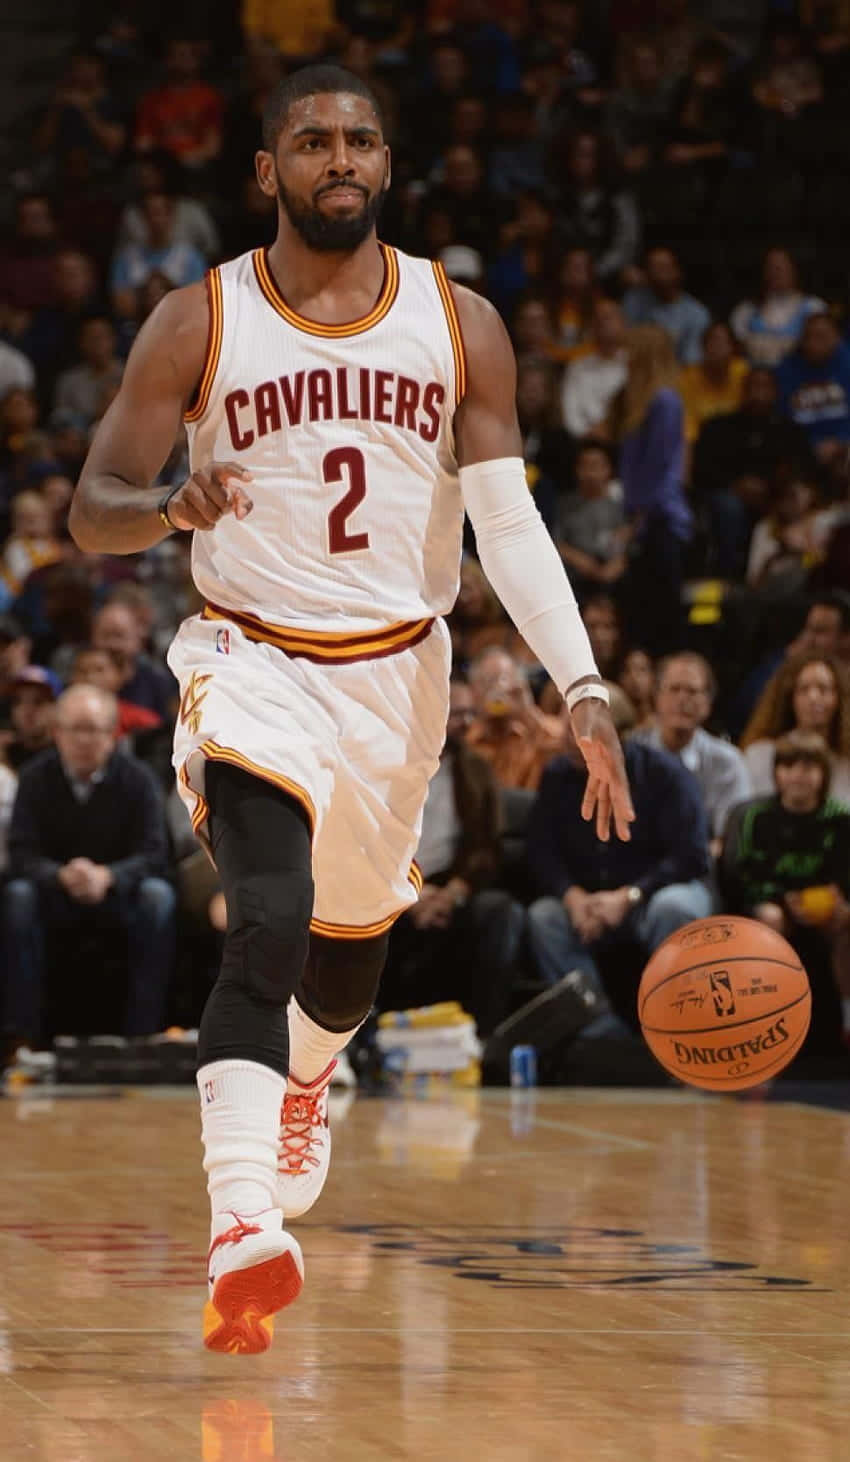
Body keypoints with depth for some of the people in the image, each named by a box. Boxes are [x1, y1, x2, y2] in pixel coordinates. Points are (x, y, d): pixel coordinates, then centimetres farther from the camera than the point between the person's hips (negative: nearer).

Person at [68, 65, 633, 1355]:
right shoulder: (198, 323, -7)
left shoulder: (459, 325, -1)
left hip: (397, 670, 4)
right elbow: (90, 512, -8)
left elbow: (510, 524, -4)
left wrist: (584, 690, -16)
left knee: (355, 934, 21)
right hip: (253, 660, -4)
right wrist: (173, 509, -32)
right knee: (268, 923, -26)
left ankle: (306, 1080, 57)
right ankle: (244, 1235, -35)